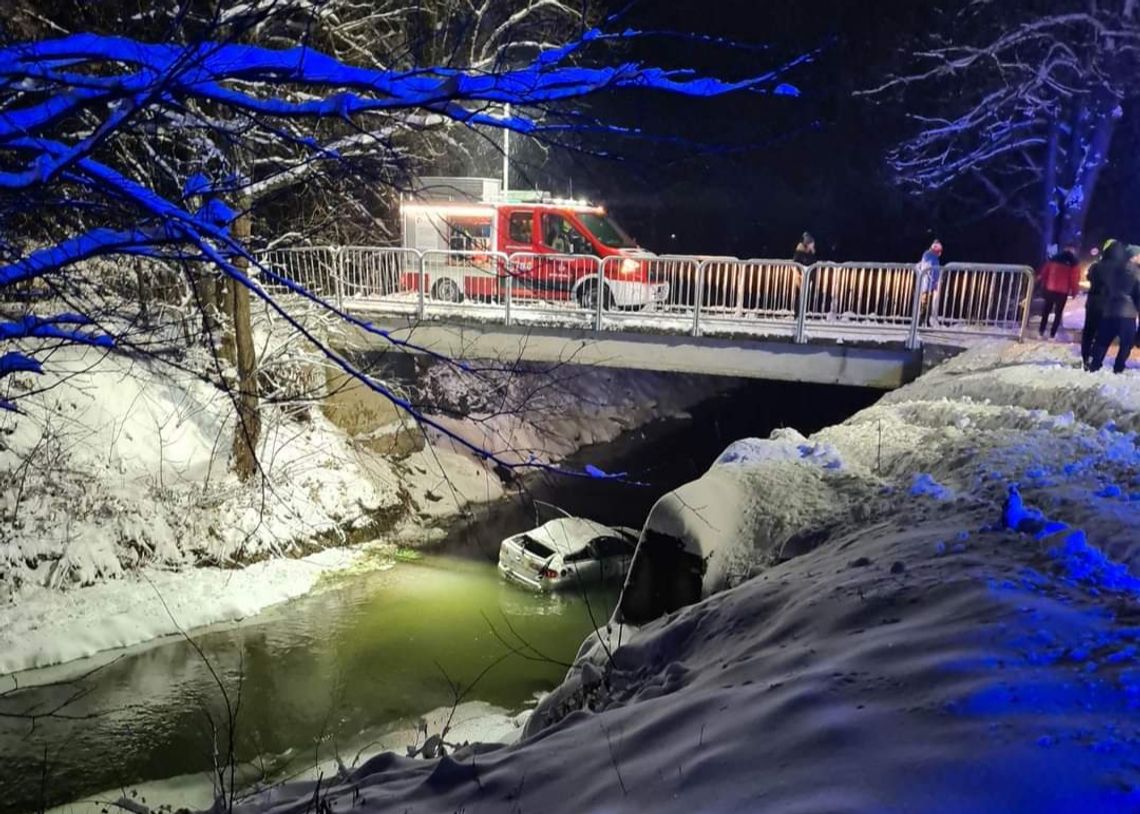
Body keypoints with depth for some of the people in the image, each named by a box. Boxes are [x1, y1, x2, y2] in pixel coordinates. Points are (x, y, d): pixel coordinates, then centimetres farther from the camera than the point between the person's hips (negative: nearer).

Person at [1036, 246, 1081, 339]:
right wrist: (1074, 291, 3)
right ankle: (1052, 334, 2)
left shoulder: (1054, 259, 6)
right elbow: (1075, 279, -7)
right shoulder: (1074, 263, -4)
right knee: (1058, 313, 5)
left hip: (1050, 289, 3)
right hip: (1063, 291, -3)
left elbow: (1045, 271, 8)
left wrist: (1043, 284, 16)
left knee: (1046, 311, 14)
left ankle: (1041, 332, 14)